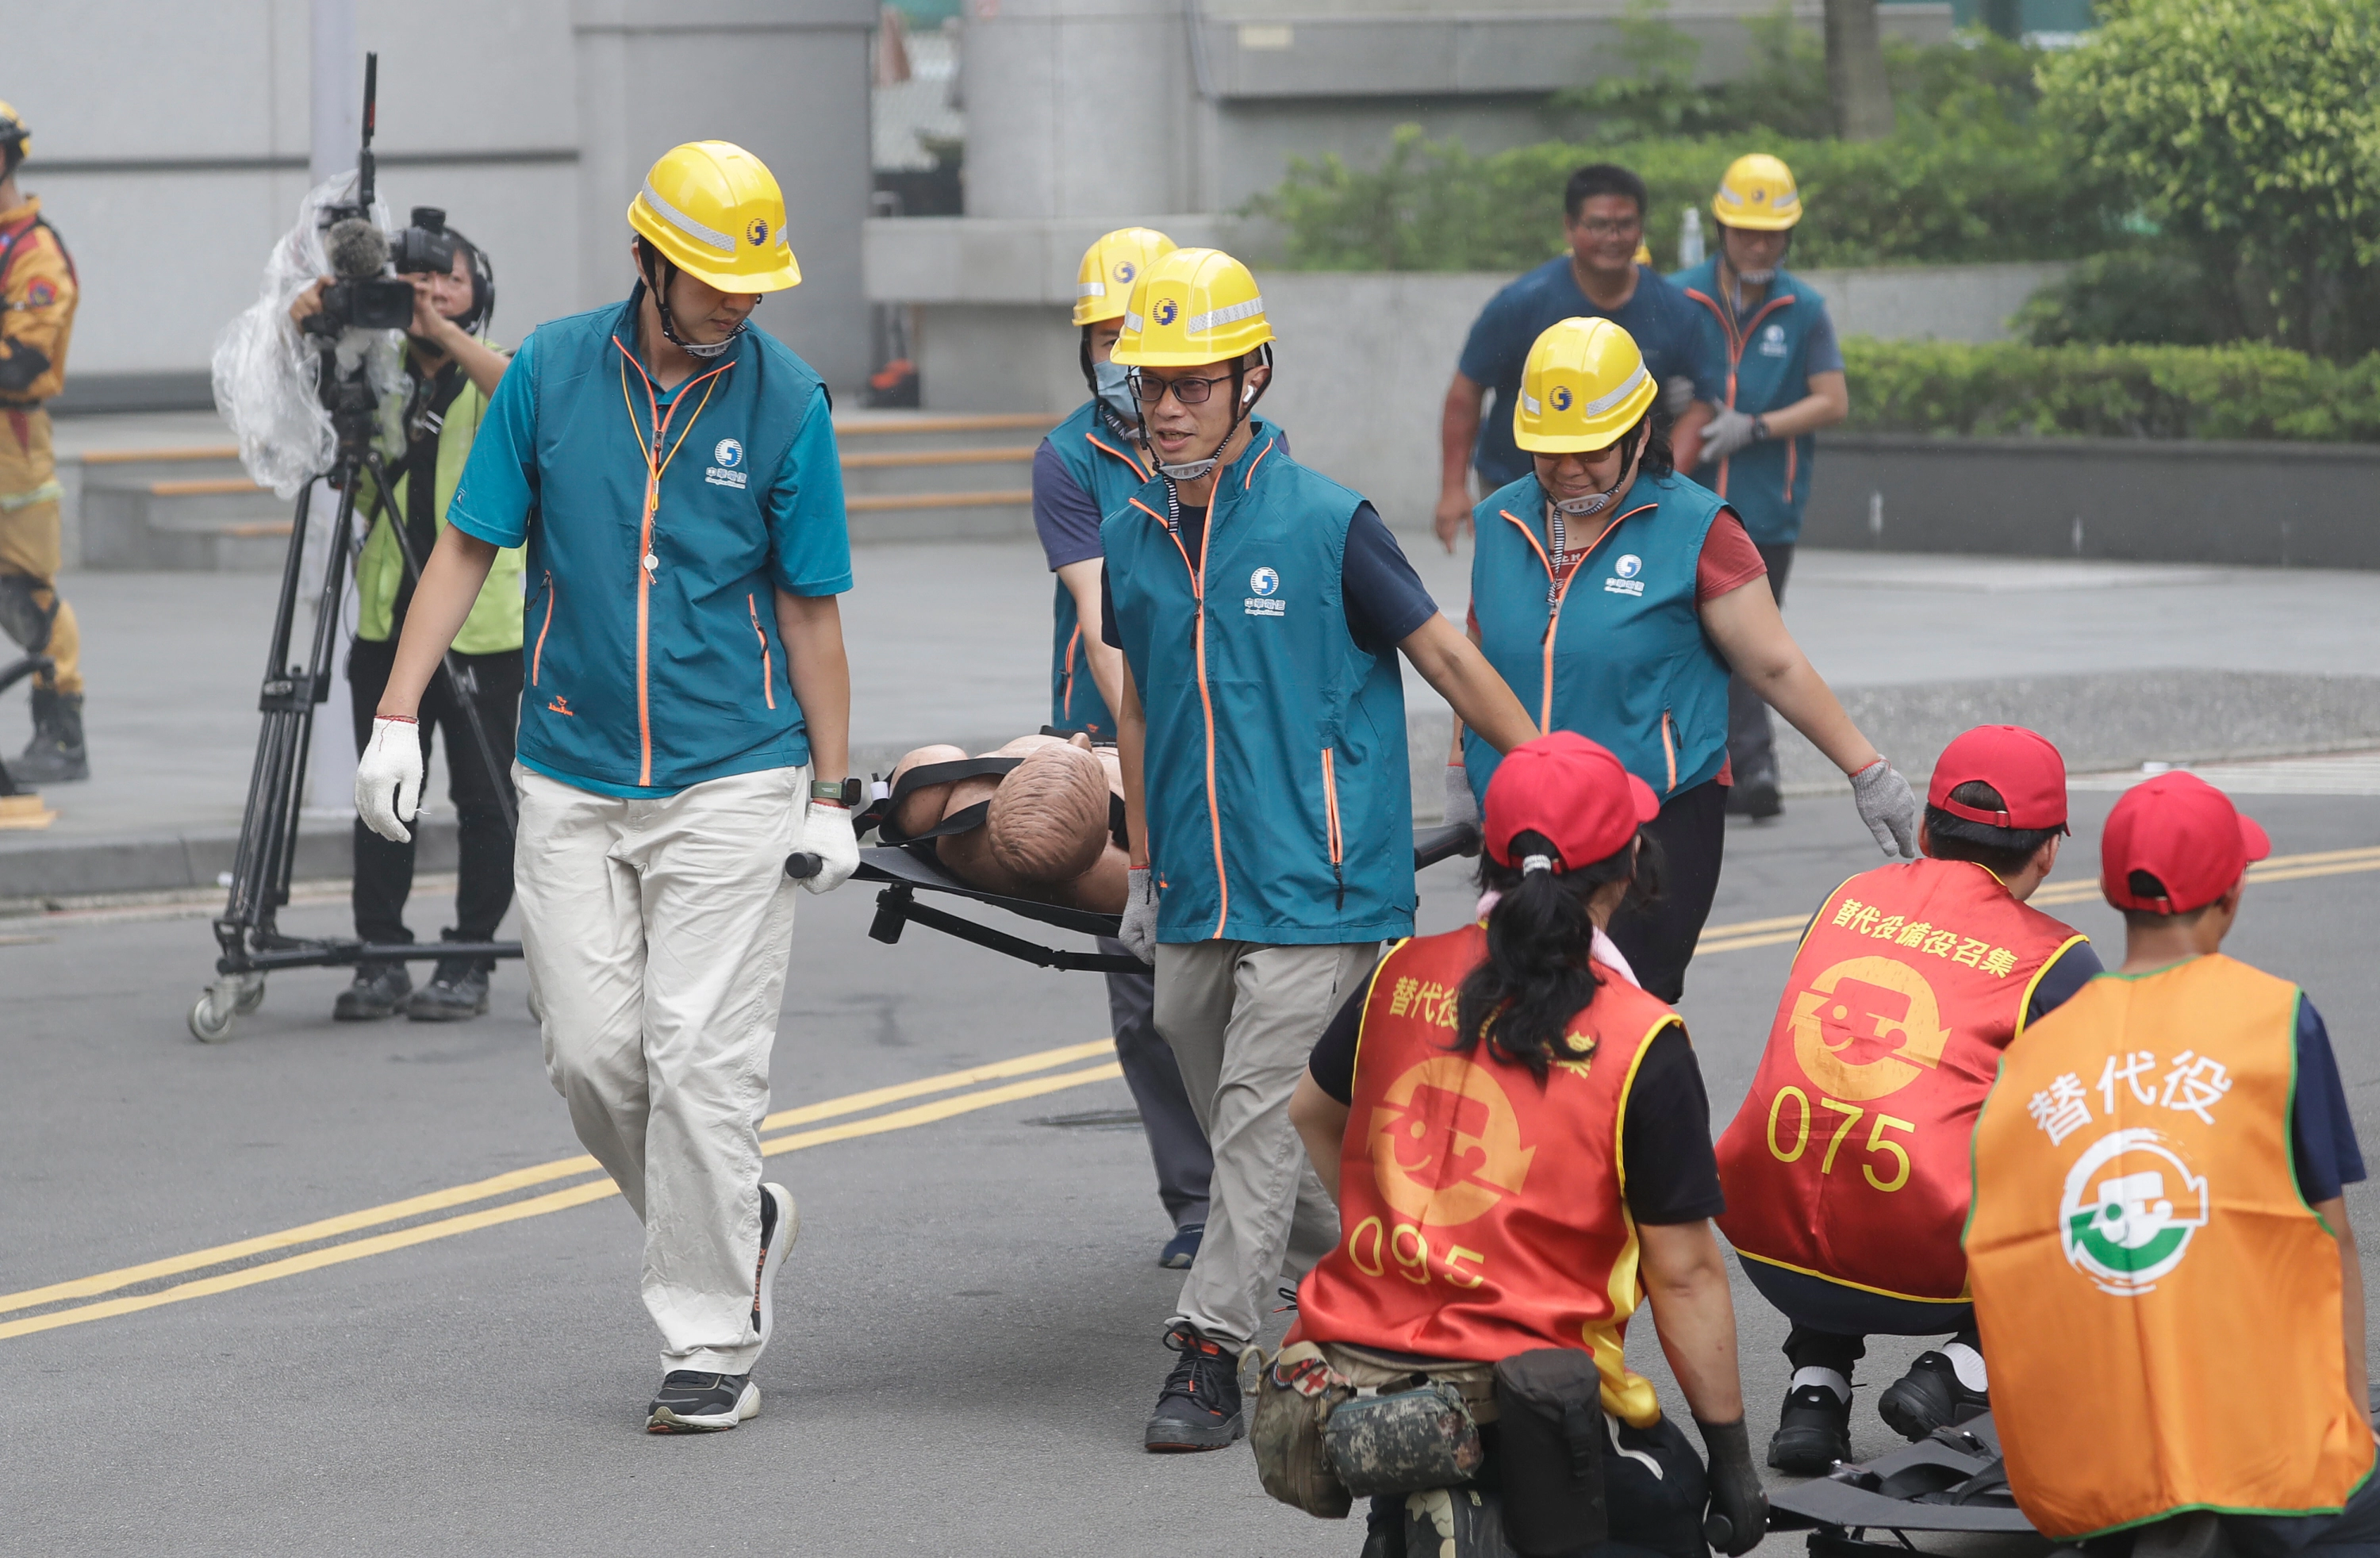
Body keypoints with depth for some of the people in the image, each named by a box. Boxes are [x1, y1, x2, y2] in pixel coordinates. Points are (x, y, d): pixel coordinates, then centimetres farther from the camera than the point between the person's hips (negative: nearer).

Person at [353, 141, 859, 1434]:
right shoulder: (552, 371, -2)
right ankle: (734, 1224, 27)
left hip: (731, 783, -3)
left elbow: (810, 610, 0)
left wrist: (831, 796, 1)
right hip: (572, 780, 3)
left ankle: (711, 1345, 1)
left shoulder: (785, 402, -6)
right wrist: (396, 717, -3)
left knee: (700, 1063, -7)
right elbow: (468, 547, 4)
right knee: (590, 1056, 2)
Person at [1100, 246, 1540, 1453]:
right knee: (1232, 1123, 11)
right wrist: (1142, 868, 19)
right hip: (1195, 896, 6)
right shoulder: (1129, 539, 8)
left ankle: (1210, 1353, -9)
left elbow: (1447, 658, -2)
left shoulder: (1325, 525, -8)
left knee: (1262, 1114, -11)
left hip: (1315, 885, -6)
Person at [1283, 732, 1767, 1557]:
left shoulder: (1401, 977, 4)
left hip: (1350, 1365, 6)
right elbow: (1684, 1274, -6)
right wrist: (1731, 1453, 4)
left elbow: (1311, 1114, 23)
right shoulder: (1642, 1044, -9)